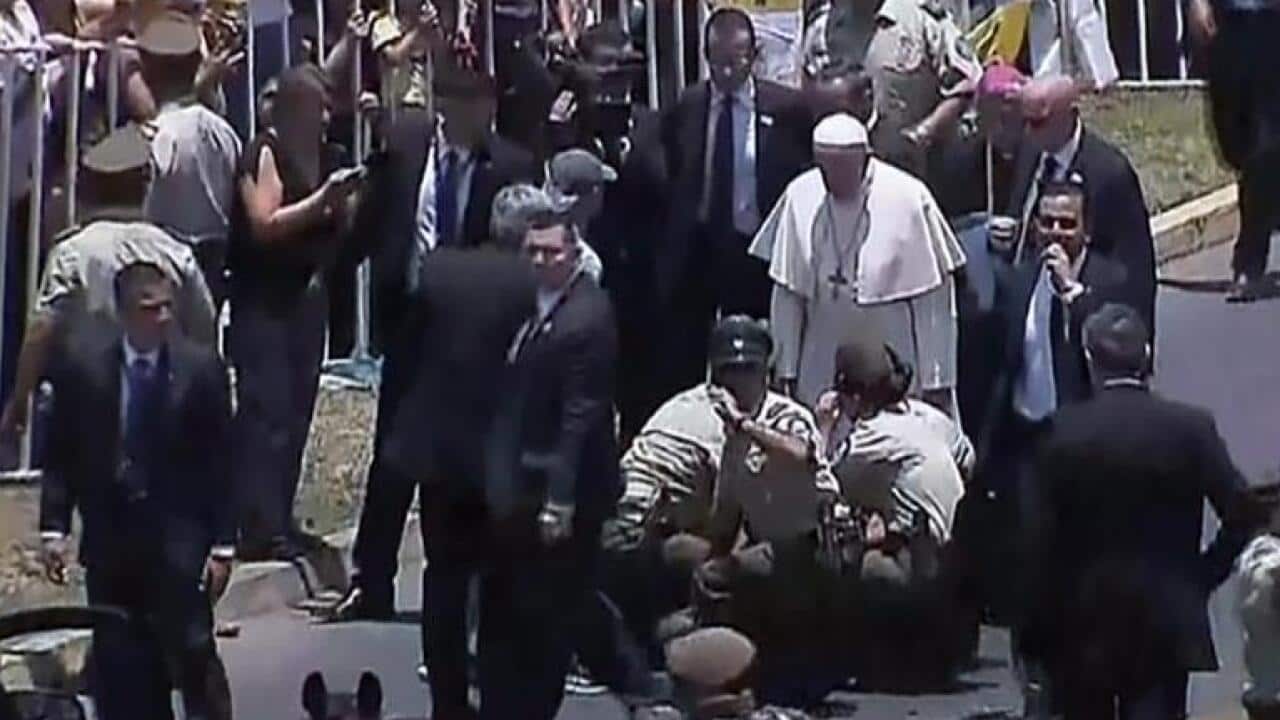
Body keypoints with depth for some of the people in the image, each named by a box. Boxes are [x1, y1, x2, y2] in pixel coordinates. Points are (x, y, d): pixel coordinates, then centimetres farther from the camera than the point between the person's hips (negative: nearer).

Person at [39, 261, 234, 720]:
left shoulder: (201, 367, -5)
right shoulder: (83, 364, -1)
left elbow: (220, 462, -2)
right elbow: (60, 454, 4)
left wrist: (223, 544, -5)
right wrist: (54, 527, -5)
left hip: (179, 534, -2)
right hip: (109, 533, 2)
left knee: (192, 649, -6)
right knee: (118, 662, 6)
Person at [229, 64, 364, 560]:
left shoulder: (314, 154, 12)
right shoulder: (266, 151, -8)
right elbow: (264, 224, -16)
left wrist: (342, 202, 2)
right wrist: (322, 199, -19)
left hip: (306, 297, 7)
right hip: (265, 301, -7)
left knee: (295, 414, 7)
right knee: (267, 413, -9)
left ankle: (278, 523, 13)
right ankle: (261, 531, -9)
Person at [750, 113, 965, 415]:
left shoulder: (909, 198, -13)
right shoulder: (800, 196, -5)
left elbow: (934, 301, -8)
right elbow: (786, 293, 4)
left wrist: (937, 382, -6)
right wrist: (787, 370, 5)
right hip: (821, 370, 3)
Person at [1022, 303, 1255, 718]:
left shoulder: (1062, 433, -8)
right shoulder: (1190, 427, -6)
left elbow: (1043, 537, -8)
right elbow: (1240, 514, -9)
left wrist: (1041, 632, 0)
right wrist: (1204, 576, 5)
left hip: (1083, 622, 1)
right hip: (1165, 624, 0)